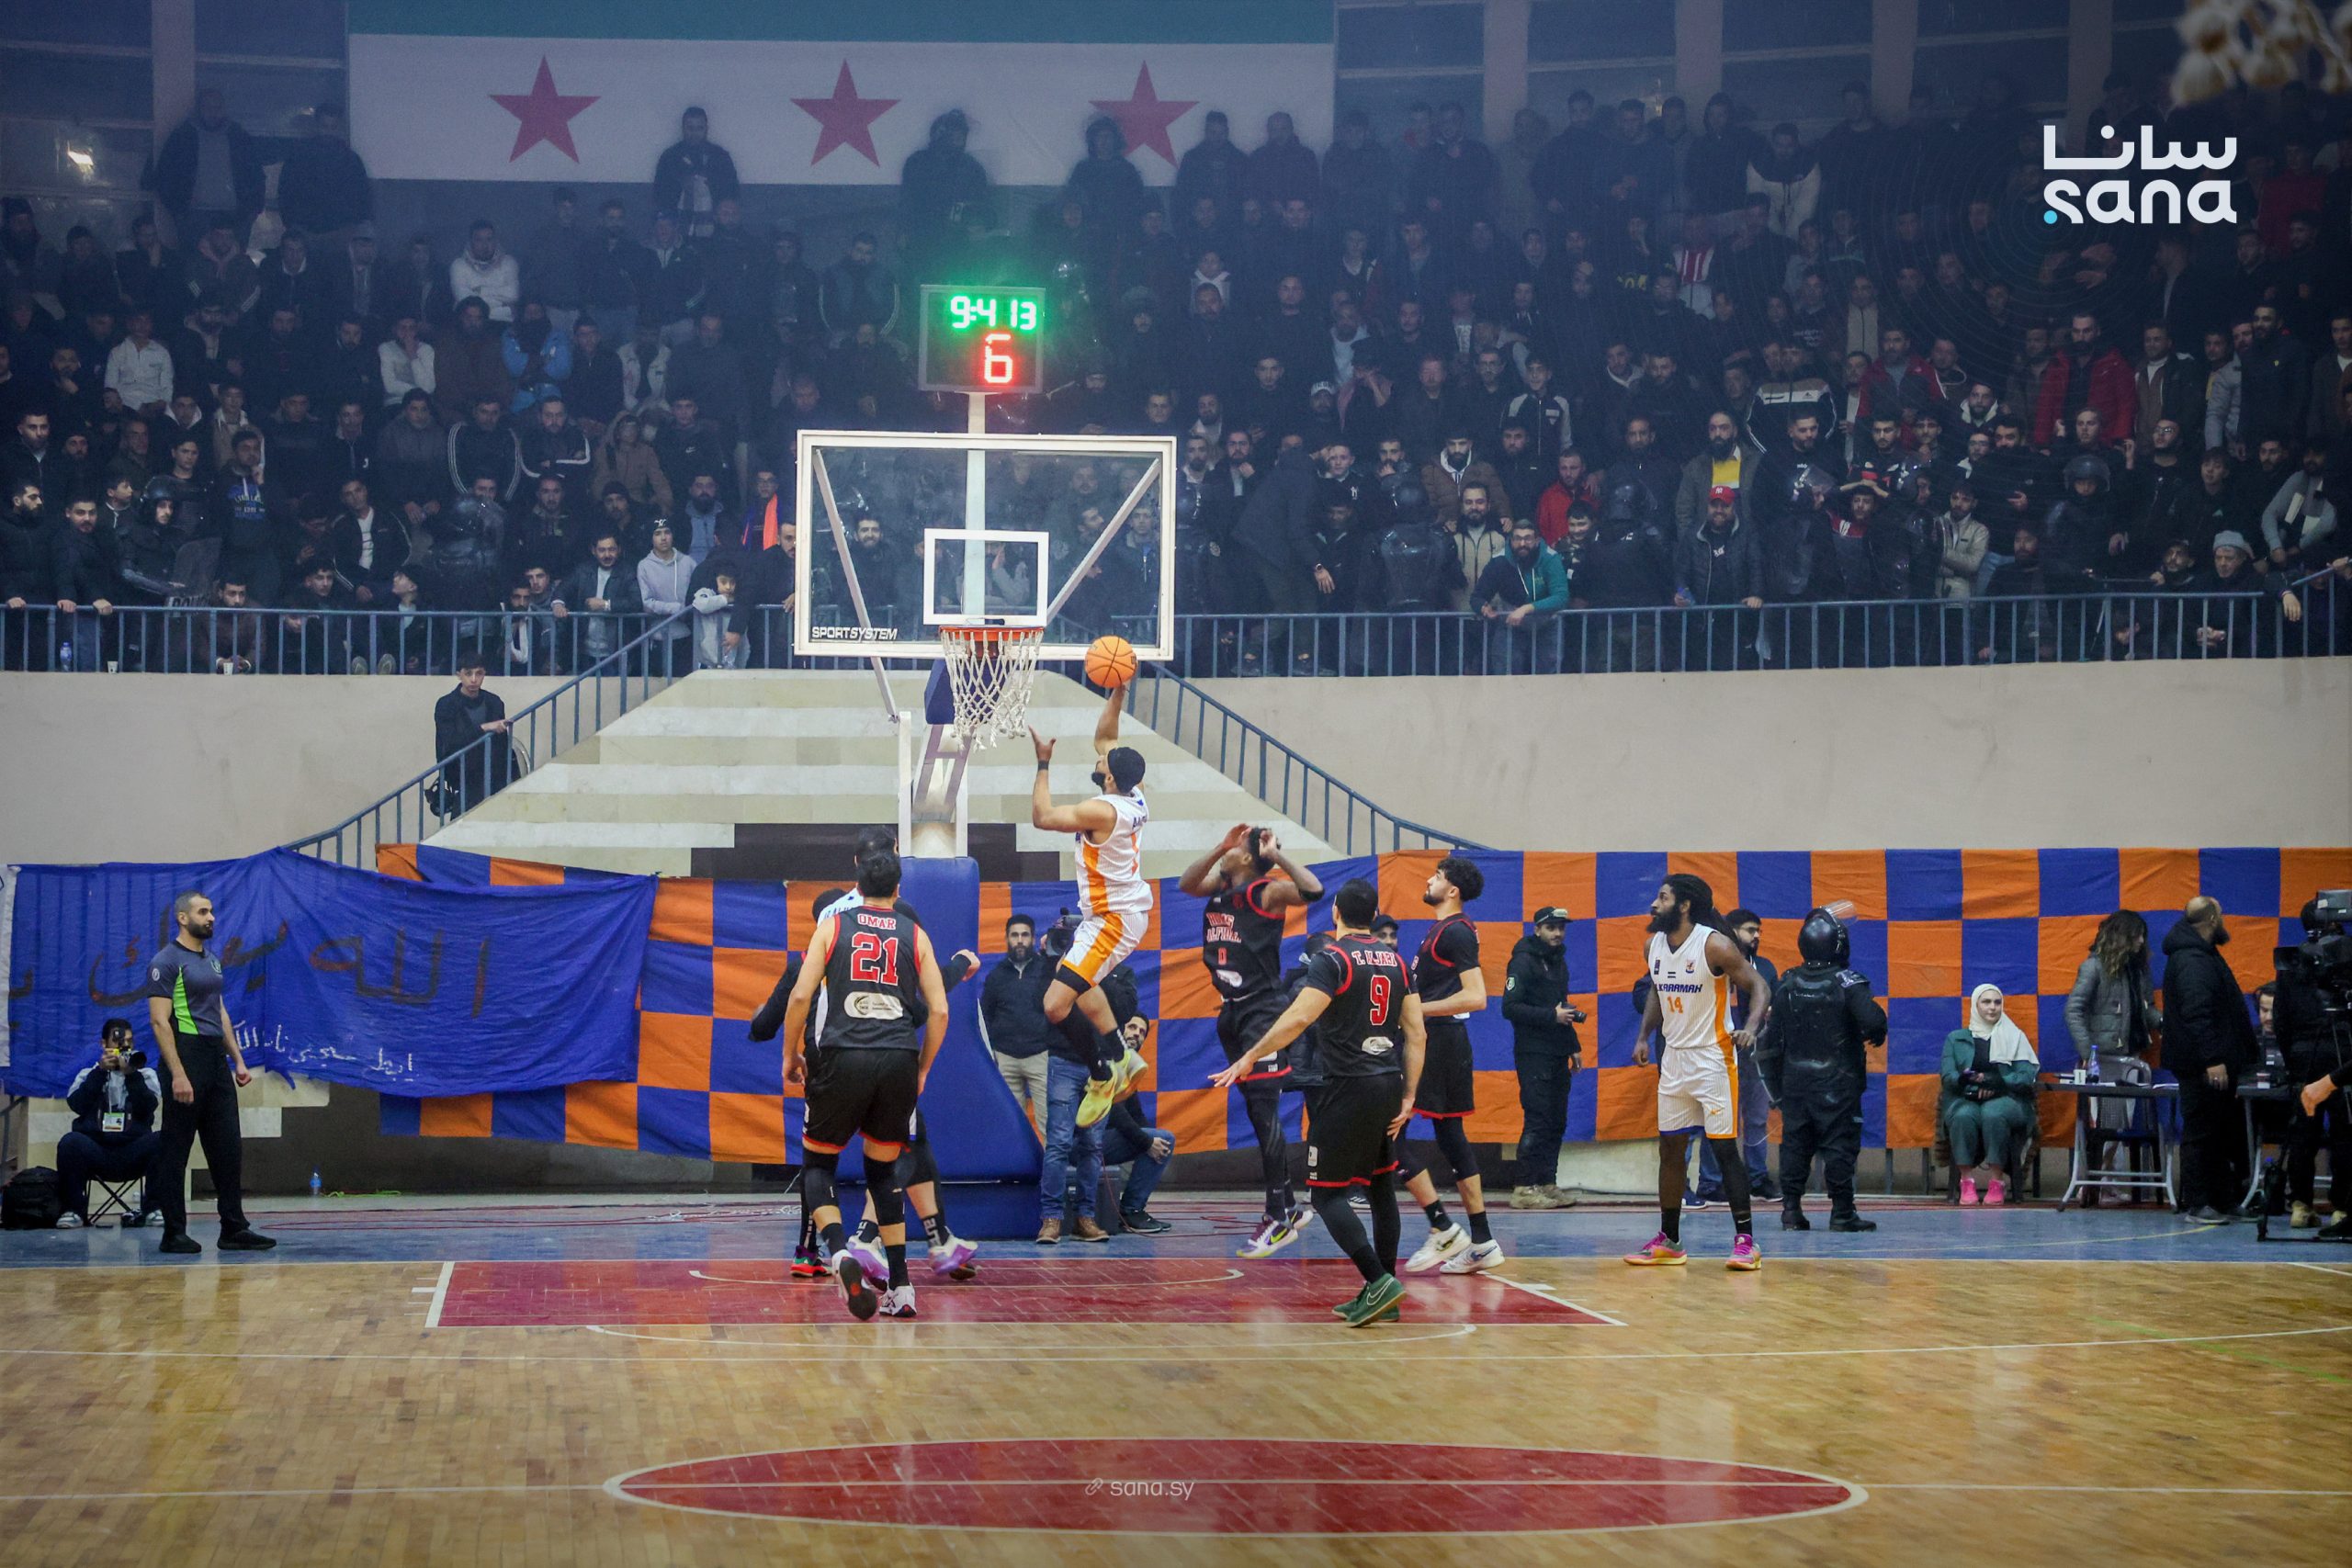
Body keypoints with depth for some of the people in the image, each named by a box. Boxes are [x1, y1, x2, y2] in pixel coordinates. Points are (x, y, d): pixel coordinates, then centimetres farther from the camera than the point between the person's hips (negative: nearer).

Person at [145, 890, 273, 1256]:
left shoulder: (212, 960, 17)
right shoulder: (167, 962, -9)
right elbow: (159, 1021, -14)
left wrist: (238, 1060, 15)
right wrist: (177, 1074, -21)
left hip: (217, 1060, 8)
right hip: (186, 1058, -8)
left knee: (228, 1148, 7)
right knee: (175, 1151, -1)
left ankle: (233, 1228, 11)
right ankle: (174, 1233, 2)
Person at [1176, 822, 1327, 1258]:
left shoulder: (1266, 892, -11)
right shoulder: (1221, 888, 11)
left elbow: (1313, 890, -25)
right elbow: (1186, 884, 16)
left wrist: (1275, 853, -19)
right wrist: (1220, 846, 4)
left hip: (1262, 1013, -9)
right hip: (1232, 1011, 9)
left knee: (1263, 1110, -12)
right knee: (1257, 1112, 12)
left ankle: (1279, 1219, -11)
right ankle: (1290, 1206, 21)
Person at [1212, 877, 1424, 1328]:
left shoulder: (1333, 960, -10)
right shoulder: (1395, 961, 11)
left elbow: (1298, 1018, -21)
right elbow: (1417, 1034, 9)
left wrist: (1249, 1058, -14)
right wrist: (1408, 1098, 12)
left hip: (1345, 1087, -7)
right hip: (1388, 1086, 7)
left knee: (1328, 1193, -4)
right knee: (1380, 1188, 15)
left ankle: (1378, 1280, -19)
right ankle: (1382, 1298, 16)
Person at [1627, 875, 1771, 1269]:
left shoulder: (1714, 945, -16)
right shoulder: (1654, 945, 5)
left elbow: (1759, 988, -14)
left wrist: (1750, 1028, -30)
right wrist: (1644, 1037, 10)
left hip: (1712, 1057, -7)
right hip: (1673, 1057, 7)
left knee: (1725, 1148, -8)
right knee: (1669, 1148, 9)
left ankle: (1746, 1240, -4)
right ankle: (1669, 1242, 16)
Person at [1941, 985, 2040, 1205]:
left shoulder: (2015, 1037, 17)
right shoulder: (1956, 1038, 19)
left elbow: (2027, 1077, 2)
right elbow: (1948, 1076, 5)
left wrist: (1996, 1083, -15)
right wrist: (1973, 1080, -17)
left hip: (2006, 1099, -1)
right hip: (1965, 1100, 1)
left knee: (1993, 1114, -38)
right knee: (1963, 1117, -36)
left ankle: (1998, 1181, -34)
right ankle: (1967, 1181, -34)